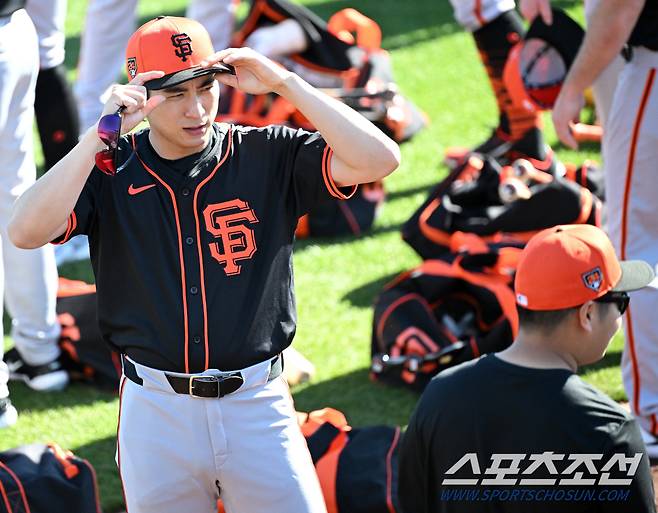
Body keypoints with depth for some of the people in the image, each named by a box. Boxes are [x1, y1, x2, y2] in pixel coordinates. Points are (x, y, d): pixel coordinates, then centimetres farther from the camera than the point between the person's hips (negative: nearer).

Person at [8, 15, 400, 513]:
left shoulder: (266, 157, -1)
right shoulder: (109, 171, -1)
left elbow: (379, 159, -13)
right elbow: (26, 232, -18)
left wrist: (284, 83, -15)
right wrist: (101, 133, -21)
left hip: (258, 406, 0)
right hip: (155, 412, 0)